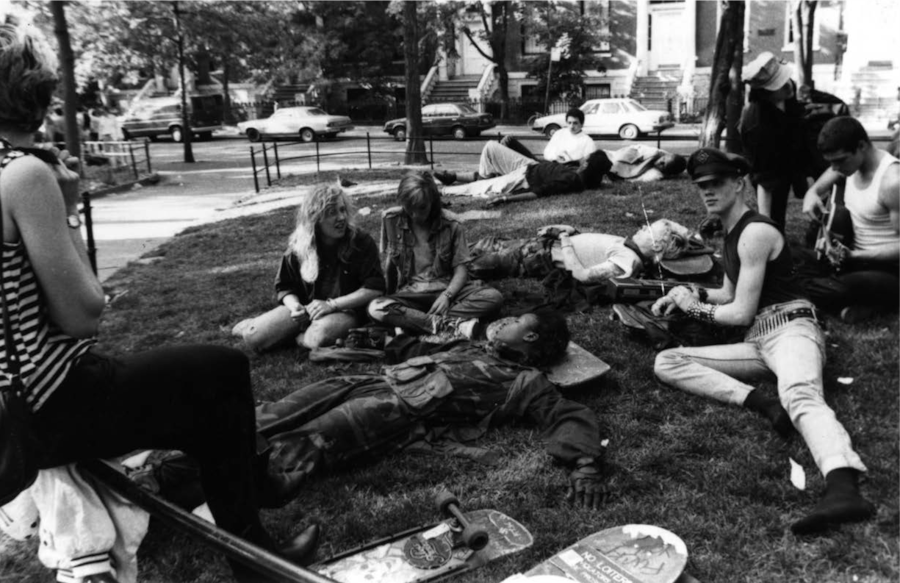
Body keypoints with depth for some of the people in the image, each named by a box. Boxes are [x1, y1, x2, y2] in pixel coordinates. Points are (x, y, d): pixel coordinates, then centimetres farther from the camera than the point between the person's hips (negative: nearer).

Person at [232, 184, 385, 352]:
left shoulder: (361, 242, -12)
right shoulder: (298, 245, -2)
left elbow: (375, 288, -16)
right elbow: (285, 287, 7)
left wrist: (332, 305, -22)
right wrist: (295, 306, -17)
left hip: (346, 310, -3)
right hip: (306, 308, 3)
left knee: (320, 335, -38)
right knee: (254, 336, -16)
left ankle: (290, 334, -6)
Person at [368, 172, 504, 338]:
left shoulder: (451, 226, -6)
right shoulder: (391, 219, -3)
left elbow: (461, 269, -7)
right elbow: (387, 261, 7)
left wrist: (447, 295, -24)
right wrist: (391, 296, 6)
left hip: (447, 288, 0)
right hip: (410, 293, 0)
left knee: (493, 297, -28)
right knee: (376, 309, -32)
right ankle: (451, 325, -38)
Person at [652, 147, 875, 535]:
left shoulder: (755, 232, -9)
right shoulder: (732, 233, 20)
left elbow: (741, 313, -10)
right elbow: (729, 295, 33)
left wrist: (694, 308, 5)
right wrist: (688, 293, 18)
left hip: (791, 328, -8)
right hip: (757, 341, 9)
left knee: (800, 394, -41)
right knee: (666, 362, -7)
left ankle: (843, 489, -69)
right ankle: (763, 404, -26)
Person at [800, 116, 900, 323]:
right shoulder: (848, 161, -2)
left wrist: (854, 256, -31)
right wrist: (811, 197, -14)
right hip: (859, 258, 9)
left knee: (812, 289, -29)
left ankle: (872, 302, -4)